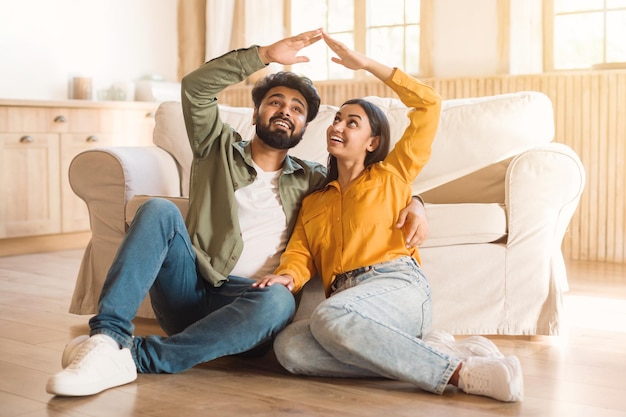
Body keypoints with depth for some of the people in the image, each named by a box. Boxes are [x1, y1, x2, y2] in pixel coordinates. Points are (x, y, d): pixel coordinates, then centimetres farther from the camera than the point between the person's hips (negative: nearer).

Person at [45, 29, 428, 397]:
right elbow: (196, 88, 1)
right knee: (159, 211, -26)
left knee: (279, 301, -36)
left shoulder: (310, 180, 21)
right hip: (189, 288, 0)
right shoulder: (220, 149, 17)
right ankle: (108, 335, -38)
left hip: (241, 303, 0)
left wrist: (412, 204, -2)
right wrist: (266, 55, -7)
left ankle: (136, 356, -35)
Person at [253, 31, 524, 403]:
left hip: (398, 287, -4)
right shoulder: (313, 202, 29)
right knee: (289, 347, -30)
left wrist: (366, 63, 12)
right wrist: (288, 276, -11)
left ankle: (457, 369, -30)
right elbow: (300, 255, 13)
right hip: (343, 299, 4)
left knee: (329, 317, -38)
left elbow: (429, 104, 11)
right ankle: (431, 349, -26)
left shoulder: (391, 176, 18)